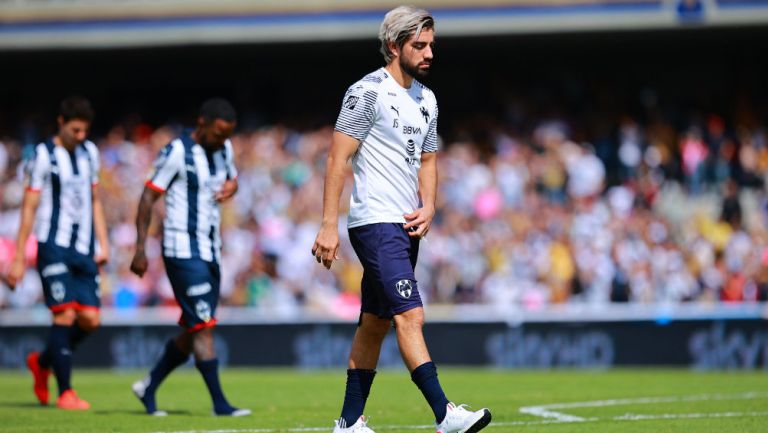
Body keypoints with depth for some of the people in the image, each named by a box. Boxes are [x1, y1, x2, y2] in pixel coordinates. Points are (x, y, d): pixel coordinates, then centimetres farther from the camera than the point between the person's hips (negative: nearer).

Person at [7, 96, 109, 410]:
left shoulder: (89, 152, 14)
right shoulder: (44, 156, -4)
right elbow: (29, 208, -4)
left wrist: (103, 244, 13)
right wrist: (18, 258, -6)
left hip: (83, 249, 6)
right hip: (54, 246, -6)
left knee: (90, 319, -2)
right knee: (65, 315, -13)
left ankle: (43, 362, 23)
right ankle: (65, 393, -6)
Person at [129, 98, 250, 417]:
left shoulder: (224, 149, 9)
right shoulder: (177, 153, -13)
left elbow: (232, 178, 28)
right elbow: (148, 198, -12)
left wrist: (231, 186, 1)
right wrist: (140, 250, -15)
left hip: (210, 251, 8)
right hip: (184, 252, -8)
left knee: (192, 331, 10)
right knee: (203, 327, -11)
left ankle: (149, 387, 25)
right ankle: (220, 404, -11)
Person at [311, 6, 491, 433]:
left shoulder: (426, 100, 15)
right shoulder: (368, 92, -10)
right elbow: (338, 159, -12)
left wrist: (428, 208, 4)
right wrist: (329, 225, -17)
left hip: (407, 226, 8)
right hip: (375, 223, -8)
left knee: (375, 324, 12)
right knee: (410, 316, -16)